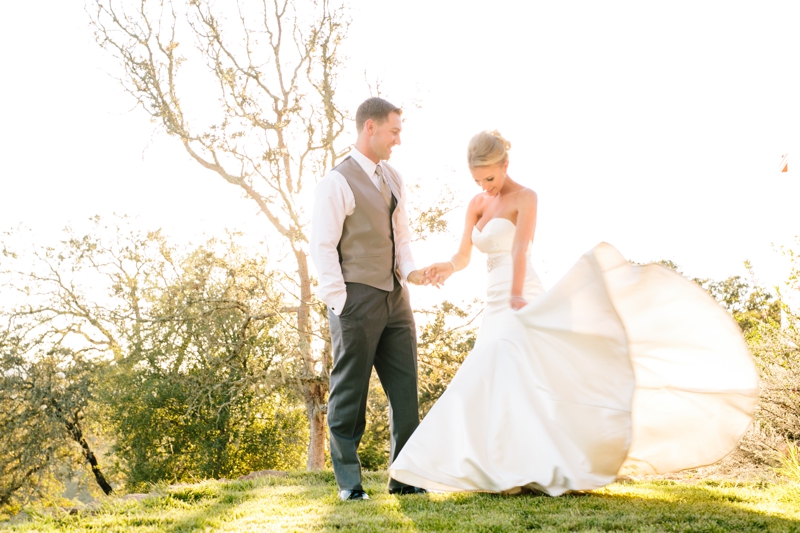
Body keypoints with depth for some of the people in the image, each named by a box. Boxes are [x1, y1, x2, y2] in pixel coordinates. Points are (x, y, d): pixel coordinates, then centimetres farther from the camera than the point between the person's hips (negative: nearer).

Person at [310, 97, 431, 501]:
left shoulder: (393, 179, 14)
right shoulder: (337, 182, -9)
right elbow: (322, 247, -10)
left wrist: (409, 271, 0)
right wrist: (340, 303, -14)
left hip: (395, 297, 7)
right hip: (357, 298, -7)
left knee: (405, 390, 7)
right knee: (349, 393, 2)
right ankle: (348, 481, 10)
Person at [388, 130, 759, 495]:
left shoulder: (524, 198, -5)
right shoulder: (477, 205, 15)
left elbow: (519, 251, -19)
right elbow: (463, 257, 7)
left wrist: (516, 298, -30)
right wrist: (447, 268, -16)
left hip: (520, 303, -8)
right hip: (495, 306, 8)